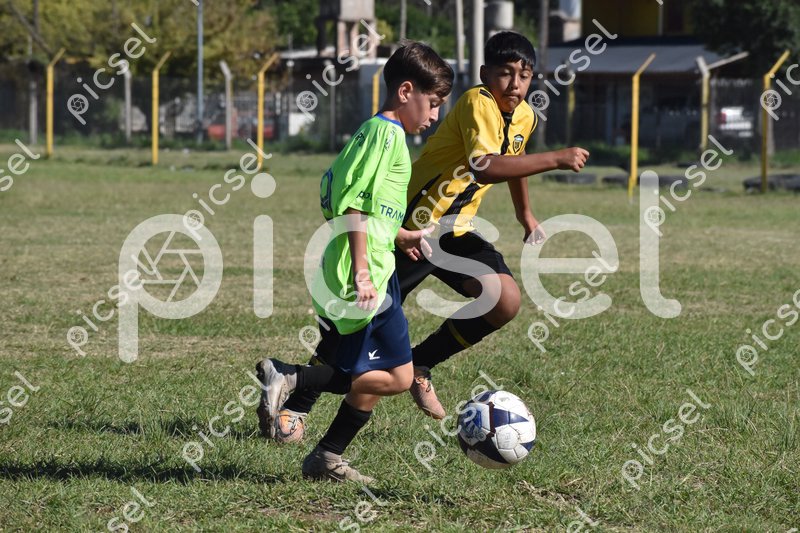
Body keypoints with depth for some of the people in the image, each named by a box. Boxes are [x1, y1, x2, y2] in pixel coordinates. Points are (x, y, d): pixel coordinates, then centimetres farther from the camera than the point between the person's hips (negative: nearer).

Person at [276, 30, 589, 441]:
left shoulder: (525, 117, 3)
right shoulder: (477, 103, -22)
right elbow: (484, 167, -39)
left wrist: (525, 214, 35)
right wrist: (556, 159, -38)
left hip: (456, 232, 7)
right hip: (413, 229, -7)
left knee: (506, 300, -13)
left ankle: (419, 365, 6)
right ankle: (296, 406, 9)